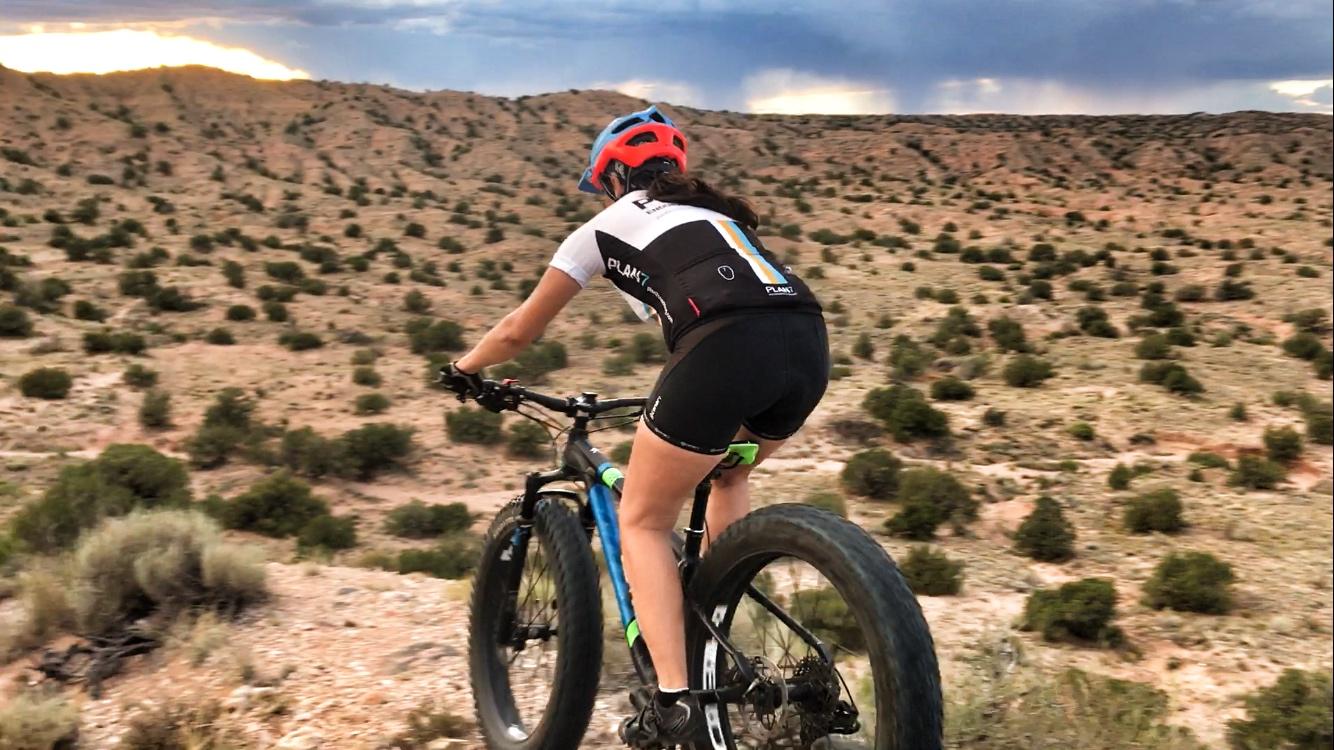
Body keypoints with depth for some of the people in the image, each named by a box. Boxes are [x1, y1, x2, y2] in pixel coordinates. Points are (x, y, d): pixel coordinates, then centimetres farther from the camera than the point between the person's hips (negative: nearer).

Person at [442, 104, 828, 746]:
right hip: (808, 344, 6)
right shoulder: (711, 212, 37)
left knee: (642, 522, 13)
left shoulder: (605, 226, 22)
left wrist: (464, 368, 48)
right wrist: (684, 391, 62)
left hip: (728, 352, -6)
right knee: (728, 473, 35)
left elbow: (518, 332, 30)